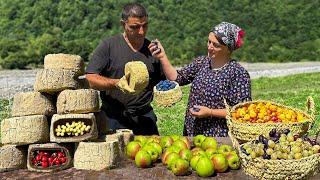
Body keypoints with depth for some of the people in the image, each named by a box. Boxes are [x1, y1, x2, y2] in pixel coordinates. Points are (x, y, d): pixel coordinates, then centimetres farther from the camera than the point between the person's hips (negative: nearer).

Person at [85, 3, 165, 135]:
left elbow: (162, 81, 18)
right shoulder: (108, 46, -3)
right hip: (113, 118, -3)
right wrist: (116, 83, -22)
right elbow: (90, 79, -8)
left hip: (145, 117, 4)